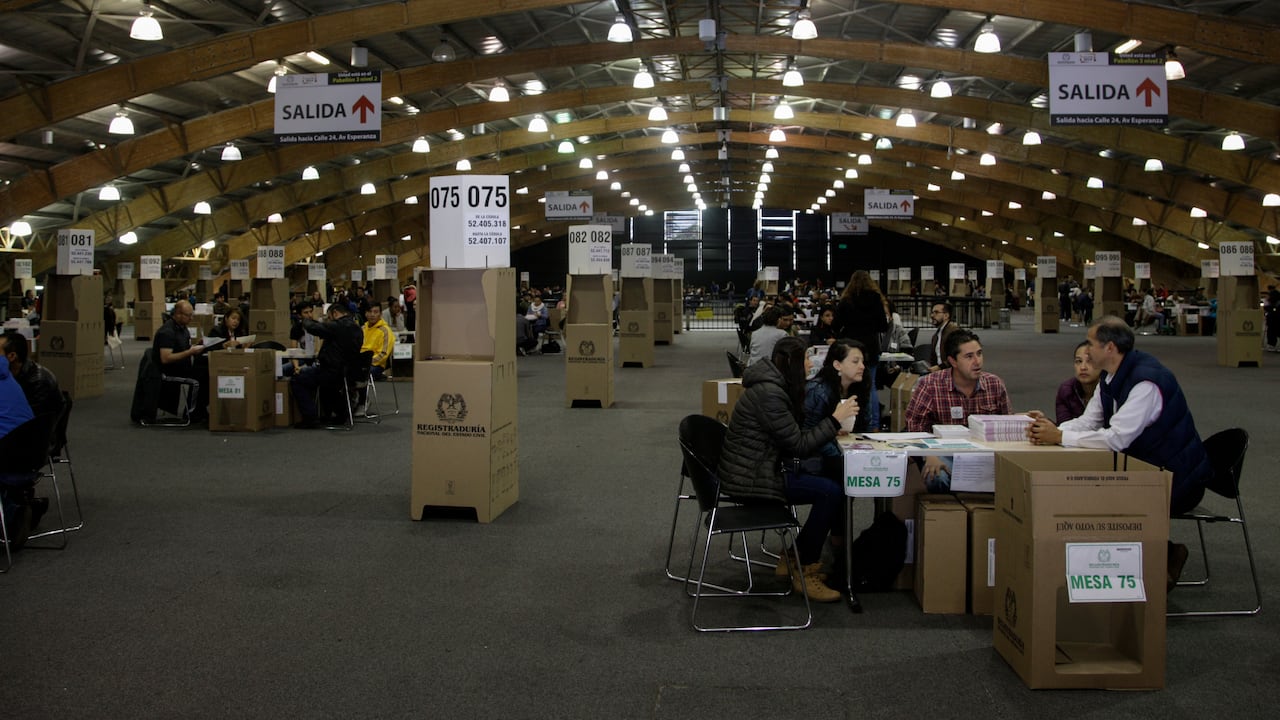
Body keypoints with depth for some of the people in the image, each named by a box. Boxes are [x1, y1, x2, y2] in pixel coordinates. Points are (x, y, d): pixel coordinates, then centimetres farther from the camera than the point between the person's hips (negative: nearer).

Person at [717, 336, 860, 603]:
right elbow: (799, 445, -18)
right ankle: (805, 571, -1)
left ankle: (798, 556, 17)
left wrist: (831, 430, 3)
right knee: (832, 492, -15)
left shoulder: (773, 385, 9)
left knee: (830, 477, 8)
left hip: (750, 469, 10)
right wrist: (835, 419, -11)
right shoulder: (769, 393, -22)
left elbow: (792, 437, 14)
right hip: (749, 479, -10)